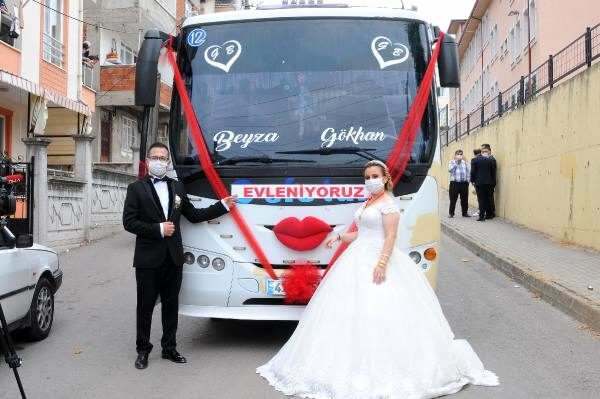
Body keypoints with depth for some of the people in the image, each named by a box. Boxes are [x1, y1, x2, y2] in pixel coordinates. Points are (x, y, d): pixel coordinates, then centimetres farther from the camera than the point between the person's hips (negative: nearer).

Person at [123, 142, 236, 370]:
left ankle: (169, 348, 24)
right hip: (148, 259, -4)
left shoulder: (177, 187, 12)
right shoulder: (136, 188, -2)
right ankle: (143, 350, 19)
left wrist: (223, 206, 12)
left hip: (173, 257, 4)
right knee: (145, 306, 6)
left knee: (171, 305, 12)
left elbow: (193, 215, 16)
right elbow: (129, 222, -9)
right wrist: (158, 229, -15)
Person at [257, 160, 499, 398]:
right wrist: (340, 237, 9)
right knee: (351, 310, 6)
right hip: (358, 258, 9)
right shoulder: (367, 203, 18)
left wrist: (382, 264, -25)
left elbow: (390, 236, -16)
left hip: (377, 258, -9)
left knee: (378, 311, -10)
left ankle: (384, 368, -2)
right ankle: (357, 365, 12)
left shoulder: (388, 204, -8)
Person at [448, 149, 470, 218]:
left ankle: (465, 212, 18)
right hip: (455, 183, -2)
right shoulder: (452, 162, 5)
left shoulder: (465, 162, 12)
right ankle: (451, 213, 7)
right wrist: (456, 161, -12)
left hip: (464, 183, 3)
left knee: (464, 199, 7)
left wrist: (468, 180, 0)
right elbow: (450, 169, -13)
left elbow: (469, 171, 10)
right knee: (453, 199, 0)